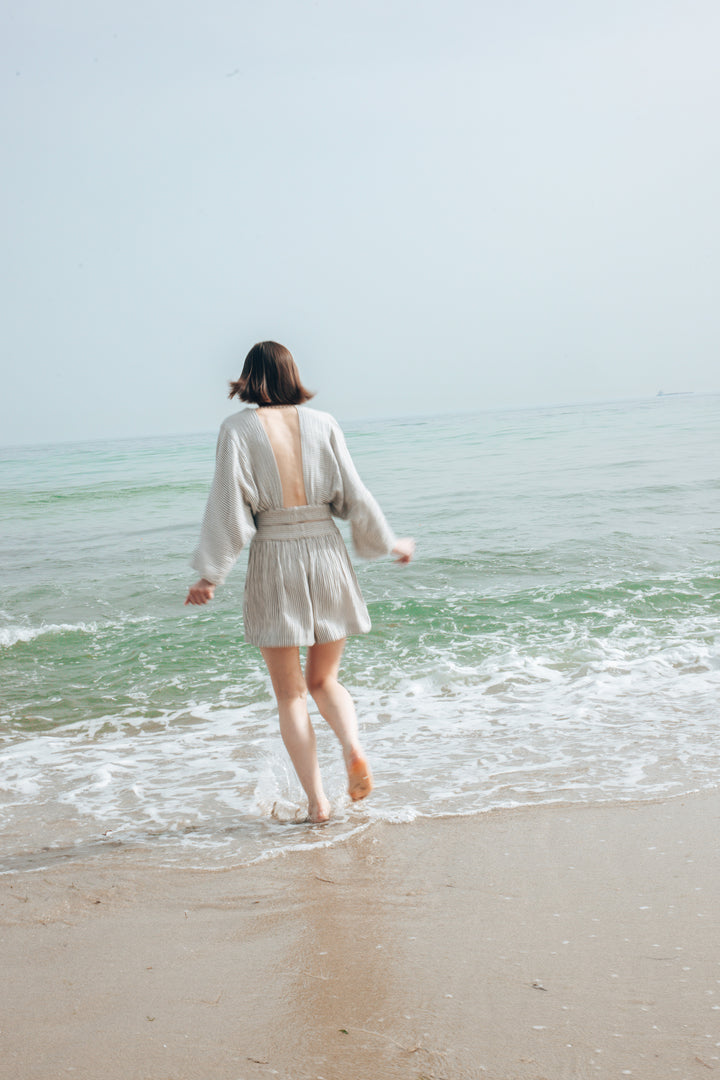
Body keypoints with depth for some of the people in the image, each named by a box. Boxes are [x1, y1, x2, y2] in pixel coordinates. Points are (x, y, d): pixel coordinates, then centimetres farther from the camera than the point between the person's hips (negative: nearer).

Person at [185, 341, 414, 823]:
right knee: (324, 679, 19)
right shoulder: (322, 423, 3)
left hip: (274, 562, -2)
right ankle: (354, 747, -8)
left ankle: (317, 800, 6)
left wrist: (211, 574, -5)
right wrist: (390, 543, 17)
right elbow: (355, 496, 3)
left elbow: (230, 508, -9)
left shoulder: (239, 429, -3)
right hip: (326, 553, 2)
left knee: (291, 694, 9)